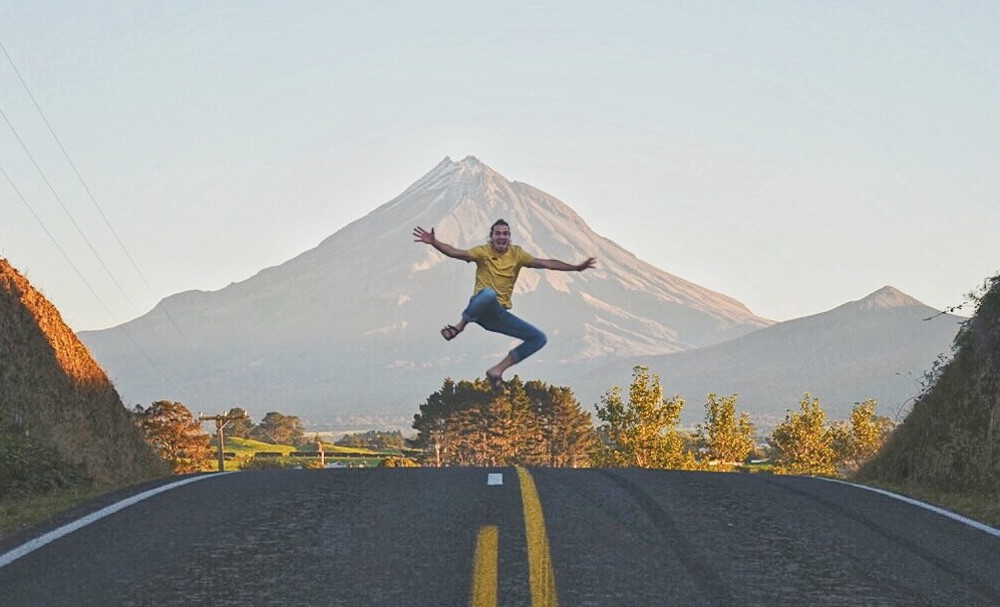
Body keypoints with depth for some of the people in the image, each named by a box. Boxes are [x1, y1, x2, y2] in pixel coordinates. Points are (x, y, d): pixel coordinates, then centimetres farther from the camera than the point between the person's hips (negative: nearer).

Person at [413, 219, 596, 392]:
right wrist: (434, 243, -29)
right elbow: (456, 253, -13)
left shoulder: (516, 254, 9)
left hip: (499, 314, 5)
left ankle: (498, 370, 3)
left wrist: (575, 268, 1)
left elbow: (545, 263, 7)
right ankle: (461, 324, -16)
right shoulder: (484, 251, 0)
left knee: (540, 338, 0)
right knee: (489, 293, -43)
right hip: (479, 309, -5)